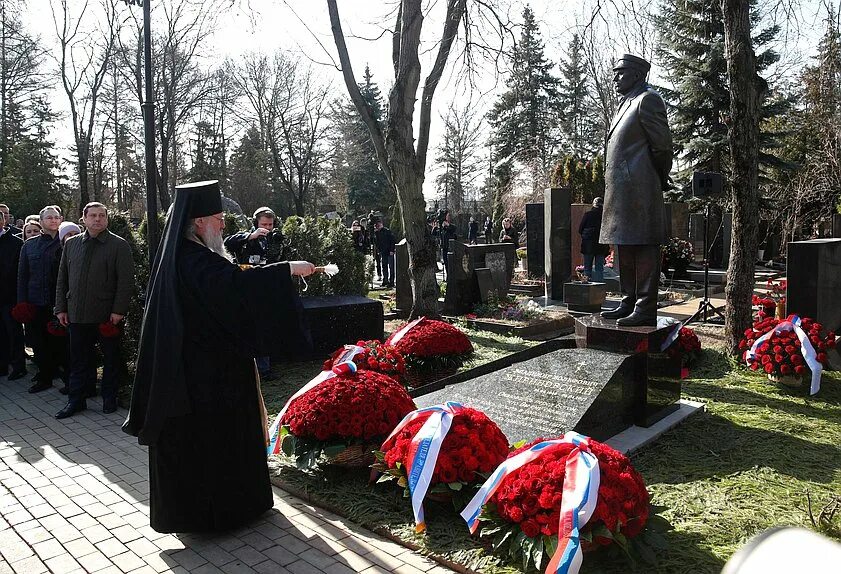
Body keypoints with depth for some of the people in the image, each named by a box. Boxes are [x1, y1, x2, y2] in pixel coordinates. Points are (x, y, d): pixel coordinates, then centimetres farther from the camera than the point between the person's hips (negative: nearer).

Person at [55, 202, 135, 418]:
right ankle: (76, 400, 21)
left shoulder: (119, 245, -3)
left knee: (111, 359, 9)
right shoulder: (71, 244, 11)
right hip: (77, 314, 4)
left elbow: (126, 281, -8)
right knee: (79, 360, 10)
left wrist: (118, 310, -14)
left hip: (108, 315, -3)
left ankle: (109, 398, 22)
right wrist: (61, 307, 7)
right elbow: (62, 278, 14)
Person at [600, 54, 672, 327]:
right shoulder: (625, 104, 24)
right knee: (625, 248, 12)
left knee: (643, 246, -8)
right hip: (620, 190, 10)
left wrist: (660, 180, 1)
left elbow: (662, 144, -9)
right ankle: (629, 302, 21)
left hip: (639, 189, -10)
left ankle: (646, 309, -6)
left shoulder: (648, 99, -5)